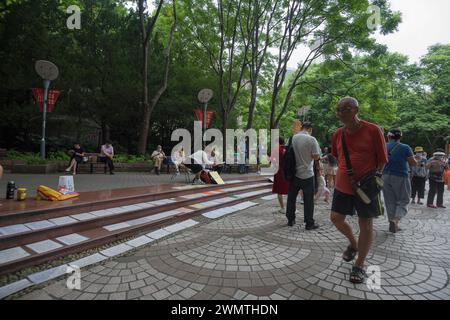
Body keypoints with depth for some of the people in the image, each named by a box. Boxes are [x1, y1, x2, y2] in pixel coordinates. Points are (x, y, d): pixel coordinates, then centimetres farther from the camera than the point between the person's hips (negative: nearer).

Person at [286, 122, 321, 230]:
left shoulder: (292, 138, 0)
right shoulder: (311, 139, -13)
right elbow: (316, 156, -10)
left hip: (294, 174, 4)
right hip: (307, 174, -4)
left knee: (291, 198, 14)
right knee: (308, 200, 6)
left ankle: (290, 220, 24)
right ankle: (309, 223, 13)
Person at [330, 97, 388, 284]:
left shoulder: (373, 130, -10)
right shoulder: (338, 134, 3)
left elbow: (382, 160, -4)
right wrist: (345, 174, 9)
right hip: (342, 186, 5)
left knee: (366, 226, 6)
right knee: (336, 218, 7)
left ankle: (359, 266, 22)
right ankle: (353, 244, 37)